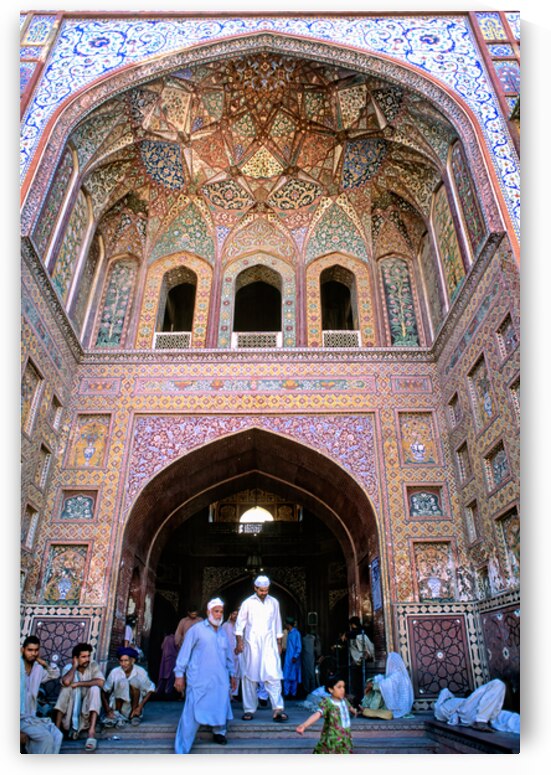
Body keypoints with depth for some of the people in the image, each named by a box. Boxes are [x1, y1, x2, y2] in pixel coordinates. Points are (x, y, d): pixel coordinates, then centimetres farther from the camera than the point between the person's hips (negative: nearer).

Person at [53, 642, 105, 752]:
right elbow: (66, 682, -31)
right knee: (67, 687, -25)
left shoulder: (93, 666, -7)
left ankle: (91, 732, -36)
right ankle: (57, 727, -26)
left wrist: (79, 683, -22)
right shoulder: (68, 668, -7)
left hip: (88, 706, 0)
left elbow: (100, 682, -25)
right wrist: (75, 666, -18)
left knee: (95, 688, -29)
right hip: (70, 707, 0)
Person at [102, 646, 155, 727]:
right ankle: (117, 715, -13)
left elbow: (150, 690, -4)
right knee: (122, 682, -26)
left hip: (134, 709, 1)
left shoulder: (141, 672, -12)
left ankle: (134, 714, -12)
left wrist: (140, 707, -14)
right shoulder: (114, 672, -12)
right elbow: (104, 692, -9)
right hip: (118, 706, -1)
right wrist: (108, 710, -19)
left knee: (134, 681, -25)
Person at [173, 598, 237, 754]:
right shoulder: (196, 630, -4)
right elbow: (184, 652, -3)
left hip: (220, 680, 5)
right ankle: (181, 750, 5)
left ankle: (219, 732, 38)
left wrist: (231, 674, 22)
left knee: (221, 708, 11)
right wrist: (179, 674, -5)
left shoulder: (223, 633, 14)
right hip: (199, 681, -5)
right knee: (192, 713, -6)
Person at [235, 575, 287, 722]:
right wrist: (239, 642, -8)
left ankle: (278, 709, -9)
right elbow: (240, 624, 1)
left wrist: (279, 644, 15)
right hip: (251, 645, -1)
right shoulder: (247, 603, 0)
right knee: (250, 677, 3)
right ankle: (249, 709, 14)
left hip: (269, 645, 1)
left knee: (273, 675, -9)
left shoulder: (274, 603, 8)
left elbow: (277, 625, 16)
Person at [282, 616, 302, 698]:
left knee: (294, 676, 0)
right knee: (286, 676, 6)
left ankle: (293, 694, 7)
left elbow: (299, 647, -14)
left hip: (293, 658, -7)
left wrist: (295, 657, -20)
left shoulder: (296, 633, -12)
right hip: (288, 658, 7)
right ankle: (286, 693, 11)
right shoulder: (289, 633, 11)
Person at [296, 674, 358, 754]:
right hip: (331, 740, -6)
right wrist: (304, 725, -55)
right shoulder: (327, 703, -21)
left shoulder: (344, 700, 0)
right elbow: (317, 714, -37)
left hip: (345, 739, 6)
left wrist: (354, 711, 49)